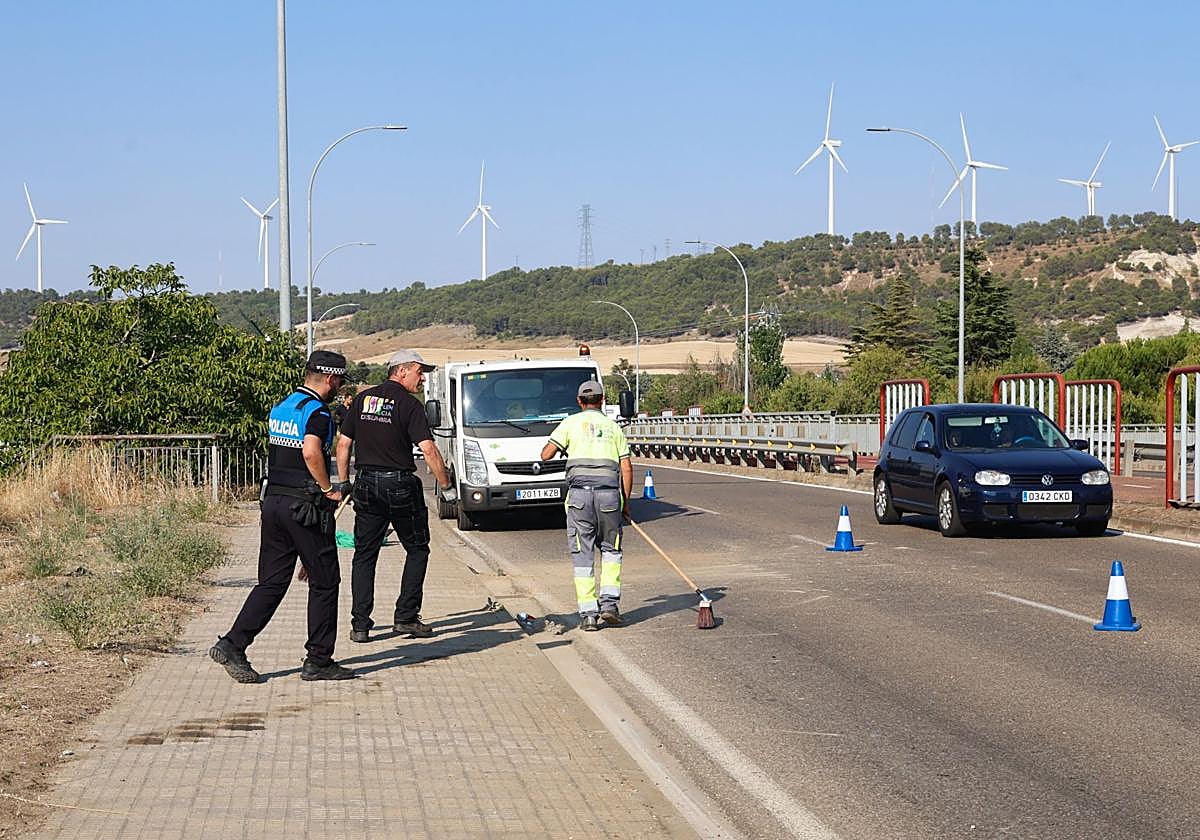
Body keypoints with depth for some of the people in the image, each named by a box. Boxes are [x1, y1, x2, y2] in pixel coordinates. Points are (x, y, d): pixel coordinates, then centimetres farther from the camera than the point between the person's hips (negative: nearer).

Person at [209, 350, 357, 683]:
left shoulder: (280, 409, 14)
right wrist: (328, 489, -17)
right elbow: (311, 452, -29)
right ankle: (318, 661, 8)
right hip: (305, 507, -8)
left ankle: (232, 646, -1)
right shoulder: (318, 412, -13)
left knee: (271, 582, 10)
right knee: (324, 583, 4)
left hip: (273, 502, 8)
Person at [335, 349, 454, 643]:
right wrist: (446, 486, -8)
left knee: (364, 555, 9)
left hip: (366, 485, 4)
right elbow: (428, 450, -16)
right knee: (417, 550, 12)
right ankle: (406, 617, 8)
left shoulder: (362, 399, 7)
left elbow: (343, 444, 8)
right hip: (401, 485, -4)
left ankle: (360, 625, 5)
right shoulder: (409, 405, -8)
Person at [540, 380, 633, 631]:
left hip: (579, 493, -1)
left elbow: (546, 454, 2)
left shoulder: (571, 423, 8)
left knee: (583, 554, 4)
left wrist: (565, 448, 24)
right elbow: (626, 468, 9)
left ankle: (588, 614, 1)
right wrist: (625, 503, 17)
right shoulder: (614, 428, 14)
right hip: (609, 493, 1)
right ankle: (609, 602, 5)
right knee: (611, 549, 19)